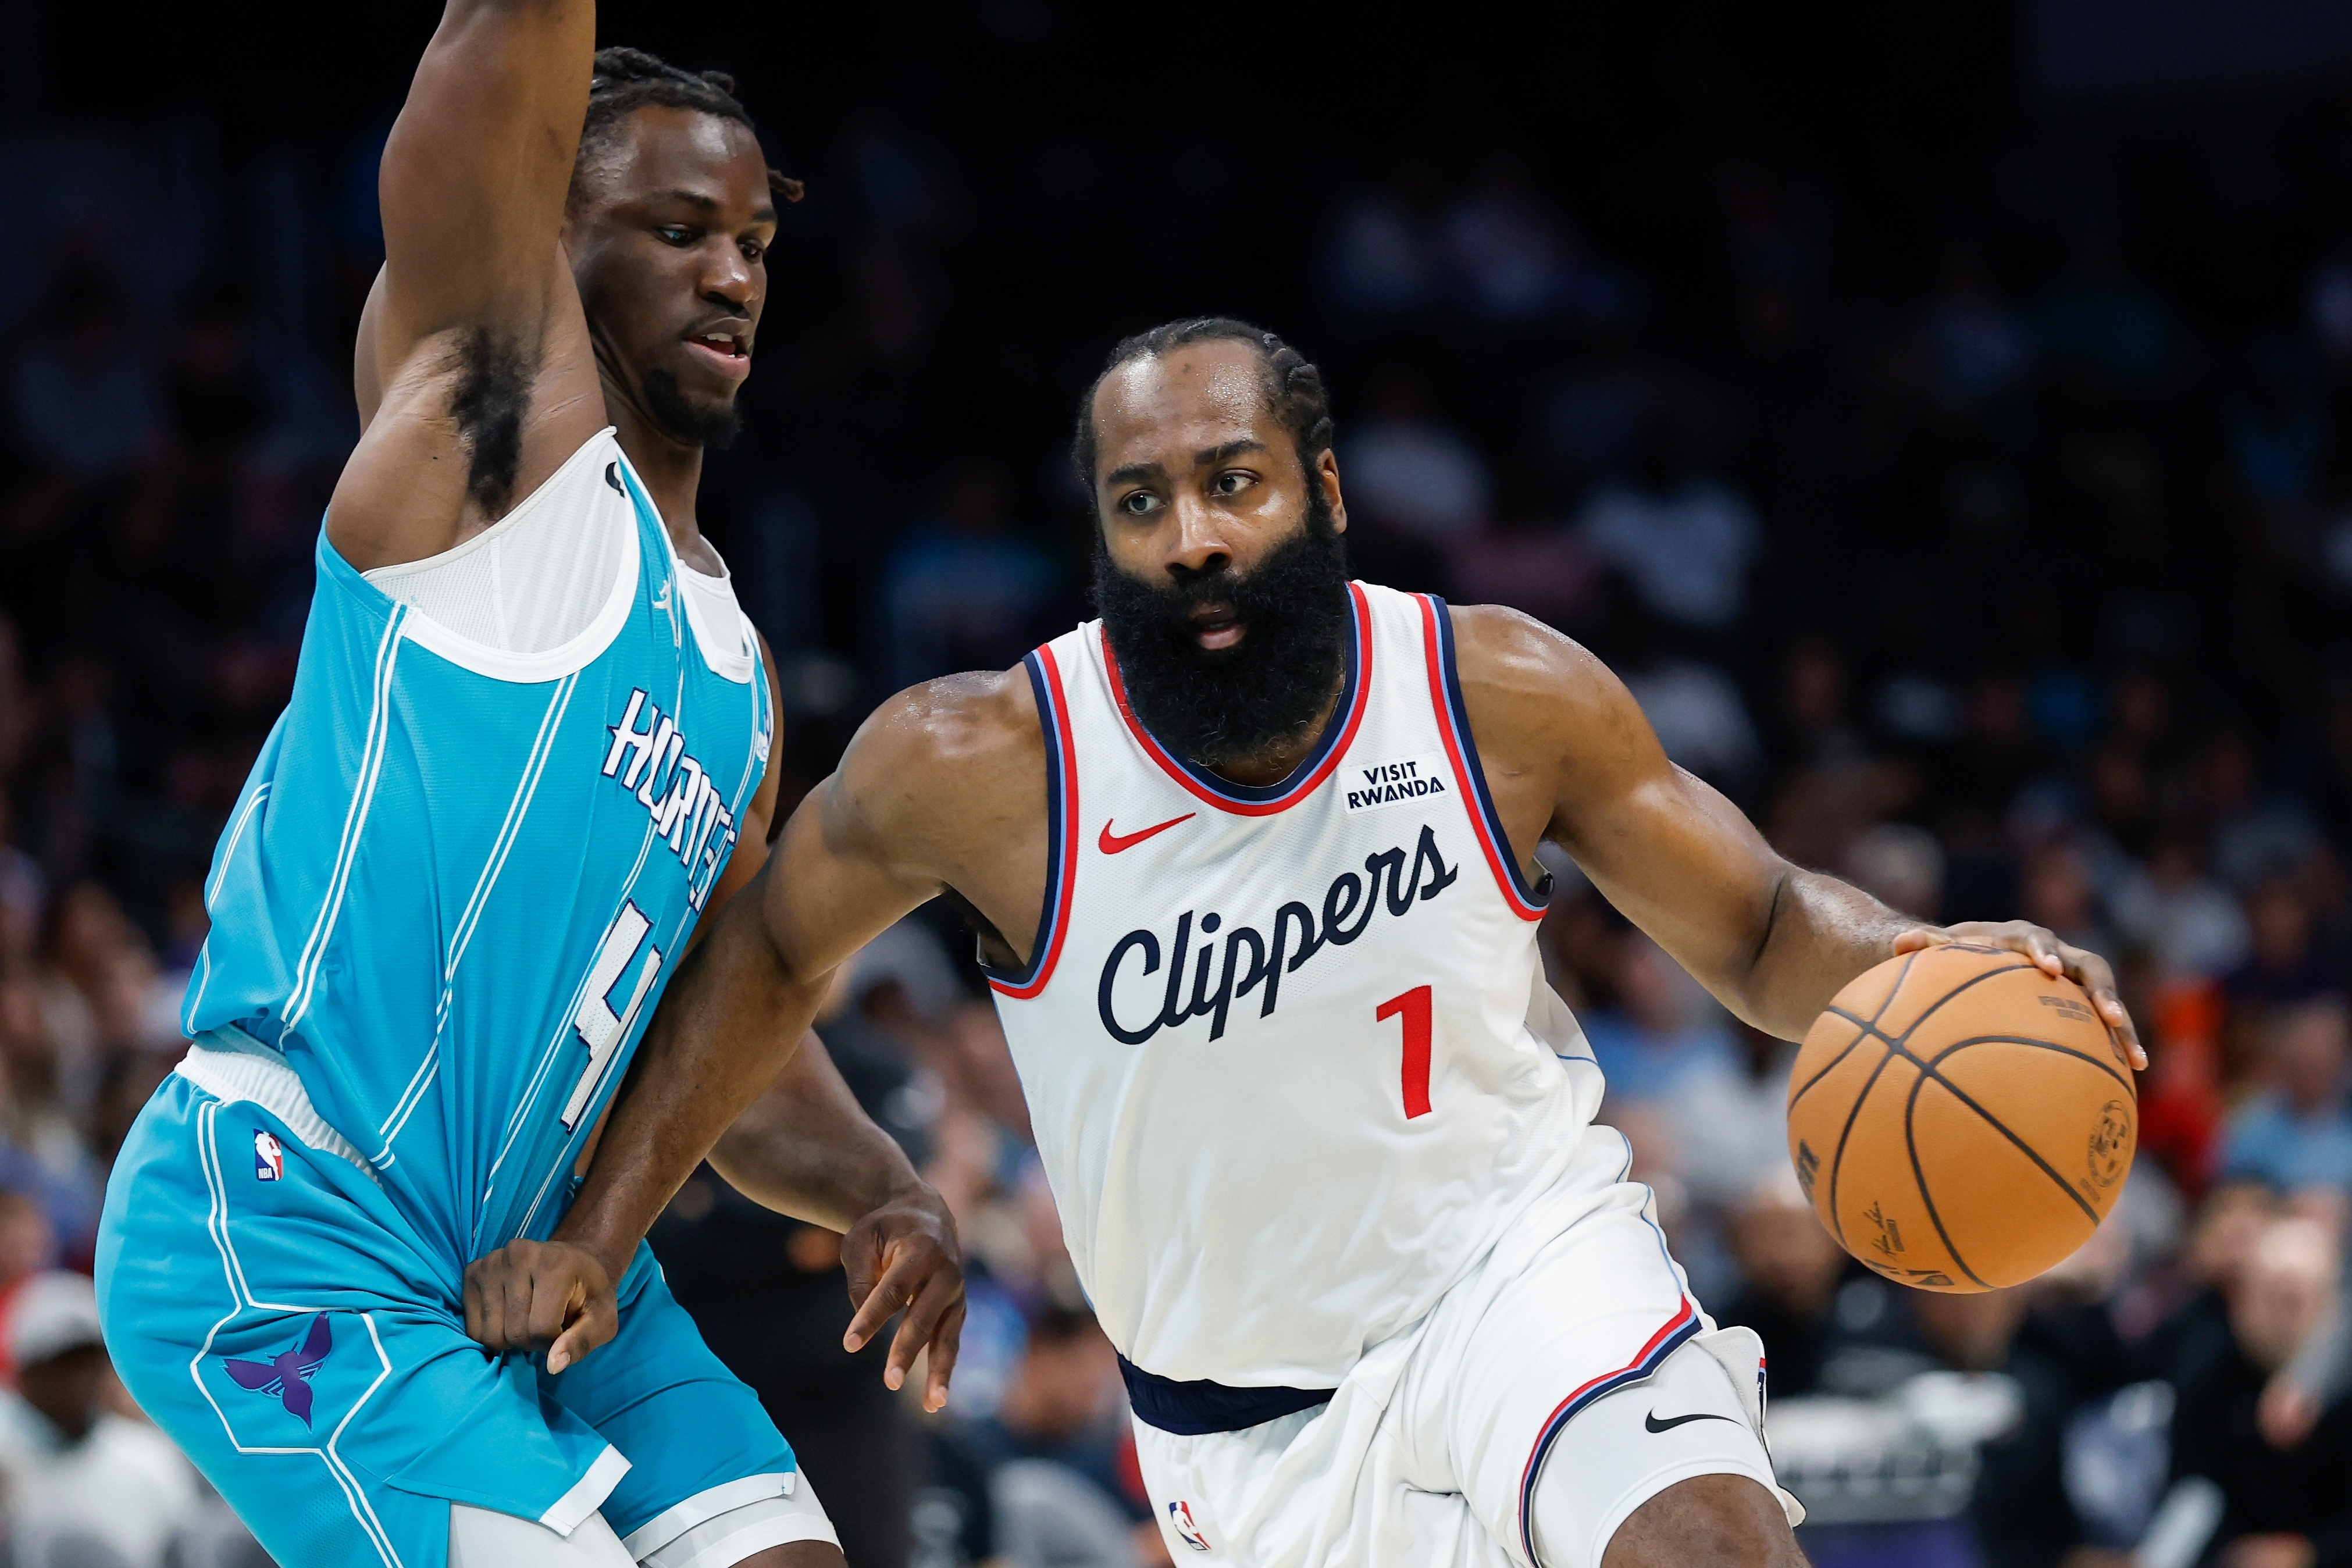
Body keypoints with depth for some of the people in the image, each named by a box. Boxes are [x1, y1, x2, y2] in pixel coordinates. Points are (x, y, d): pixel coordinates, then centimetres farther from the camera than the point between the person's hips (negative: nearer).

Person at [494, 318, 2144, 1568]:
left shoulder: (1507, 698, -13)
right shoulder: (980, 765, -16)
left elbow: (1759, 929, -1)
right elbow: (770, 951, 3)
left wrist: (1938, 965, -22)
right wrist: (597, 1230, -2)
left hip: (1521, 1261, 0)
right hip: (1248, 1413, 0)